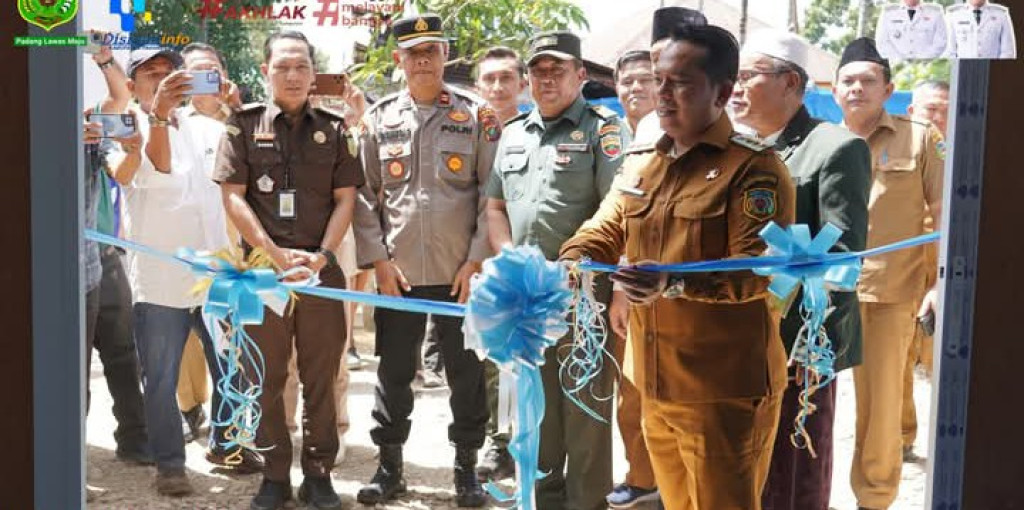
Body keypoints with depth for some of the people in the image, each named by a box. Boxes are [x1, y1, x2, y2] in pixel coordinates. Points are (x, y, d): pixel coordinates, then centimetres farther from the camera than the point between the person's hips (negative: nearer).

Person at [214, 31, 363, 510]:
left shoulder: (333, 129, 7)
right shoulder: (244, 125, 4)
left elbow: (345, 199, 5)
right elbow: (233, 197, -2)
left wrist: (321, 254, -9)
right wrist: (276, 254, -10)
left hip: (322, 271, 1)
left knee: (320, 377, 6)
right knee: (266, 377, 5)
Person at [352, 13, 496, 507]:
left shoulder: (477, 114, 1)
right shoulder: (379, 116, 6)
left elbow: (493, 193, -1)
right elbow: (364, 193, 6)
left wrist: (477, 260, -7)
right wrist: (378, 259, -2)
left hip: (461, 272, -1)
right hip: (397, 272, 2)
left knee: (466, 373, 6)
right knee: (393, 372, 9)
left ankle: (466, 468, 20)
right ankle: (389, 465, 23)